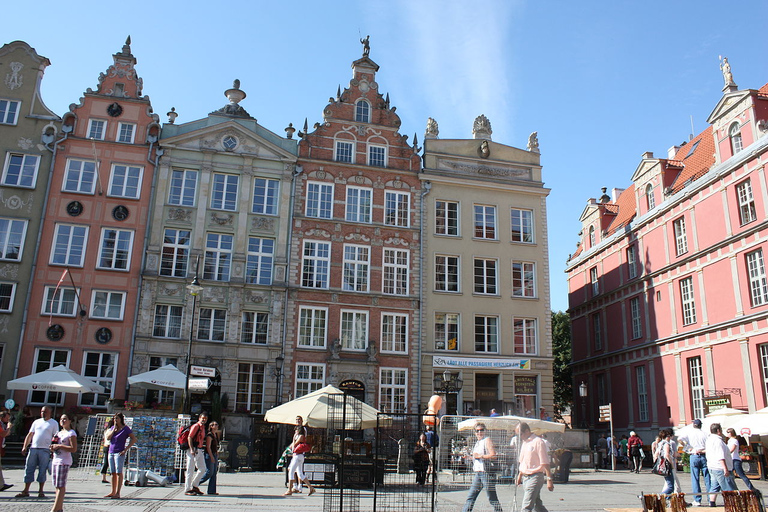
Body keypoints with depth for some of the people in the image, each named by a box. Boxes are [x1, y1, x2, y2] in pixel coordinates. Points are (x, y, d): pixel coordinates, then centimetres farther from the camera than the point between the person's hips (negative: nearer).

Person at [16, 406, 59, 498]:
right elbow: (30, 435, 16)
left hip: (45, 450, -4)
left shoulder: (54, 423, 5)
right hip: (33, 449, 4)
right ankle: (25, 491, 9)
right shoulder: (36, 422, 16)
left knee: (42, 471, 0)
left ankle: (41, 491, 8)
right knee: (29, 469, 2)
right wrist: (25, 446, 5)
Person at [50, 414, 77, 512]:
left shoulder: (71, 433, -6)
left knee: (61, 485, -8)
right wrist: (52, 447, 6)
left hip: (64, 461, -9)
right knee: (57, 486, 8)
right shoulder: (59, 433, 19)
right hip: (55, 460, 9)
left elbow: (74, 449, -15)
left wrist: (59, 446, -16)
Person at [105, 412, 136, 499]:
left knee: (119, 473, -8)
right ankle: (113, 492, 19)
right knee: (113, 473, 11)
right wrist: (114, 429, -8)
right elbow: (107, 437, 0)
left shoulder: (126, 428, -6)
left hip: (119, 453, -6)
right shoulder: (112, 428, 13)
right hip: (111, 453, 7)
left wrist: (126, 449, -15)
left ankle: (118, 493, -10)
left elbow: (134, 439, -11)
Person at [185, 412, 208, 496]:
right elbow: (190, 437, -16)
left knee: (202, 468, 9)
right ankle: (187, 490, 3)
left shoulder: (203, 427, 17)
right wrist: (192, 449, -23)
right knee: (191, 470, -3)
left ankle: (194, 486, 19)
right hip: (193, 450, -9)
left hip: (200, 450, 9)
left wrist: (202, 450, 16)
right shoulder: (195, 426, -9)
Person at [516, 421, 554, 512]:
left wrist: (549, 479, -16)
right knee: (537, 504, 13)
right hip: (525, 477, 8)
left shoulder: (538, 442, -12)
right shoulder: (524, 442, 14)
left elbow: (545, 463, -14)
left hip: (535, 477, -8)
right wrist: (519, 475, 22)